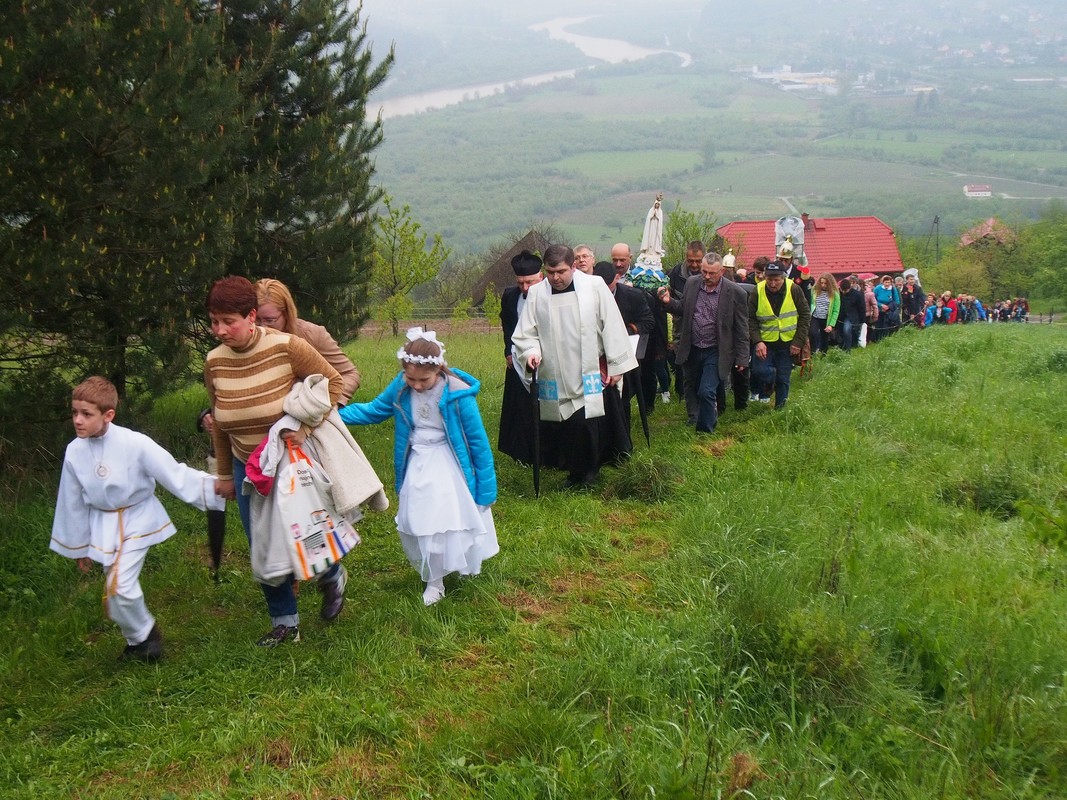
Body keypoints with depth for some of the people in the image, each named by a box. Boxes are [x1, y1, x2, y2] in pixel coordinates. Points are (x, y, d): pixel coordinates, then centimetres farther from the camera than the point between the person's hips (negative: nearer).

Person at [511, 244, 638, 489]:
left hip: (592, 375, -2)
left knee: (589, 422, -3)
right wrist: (530, 352, -14)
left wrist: (616, 366, 0)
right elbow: (525, 333, 7)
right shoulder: (536, 294, 2)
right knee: (564, 426, 4)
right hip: (555, 379, 2)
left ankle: (589, 471, 16)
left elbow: (612, 327, 0)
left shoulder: (595, 286, -3)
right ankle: (575, 471, 22)